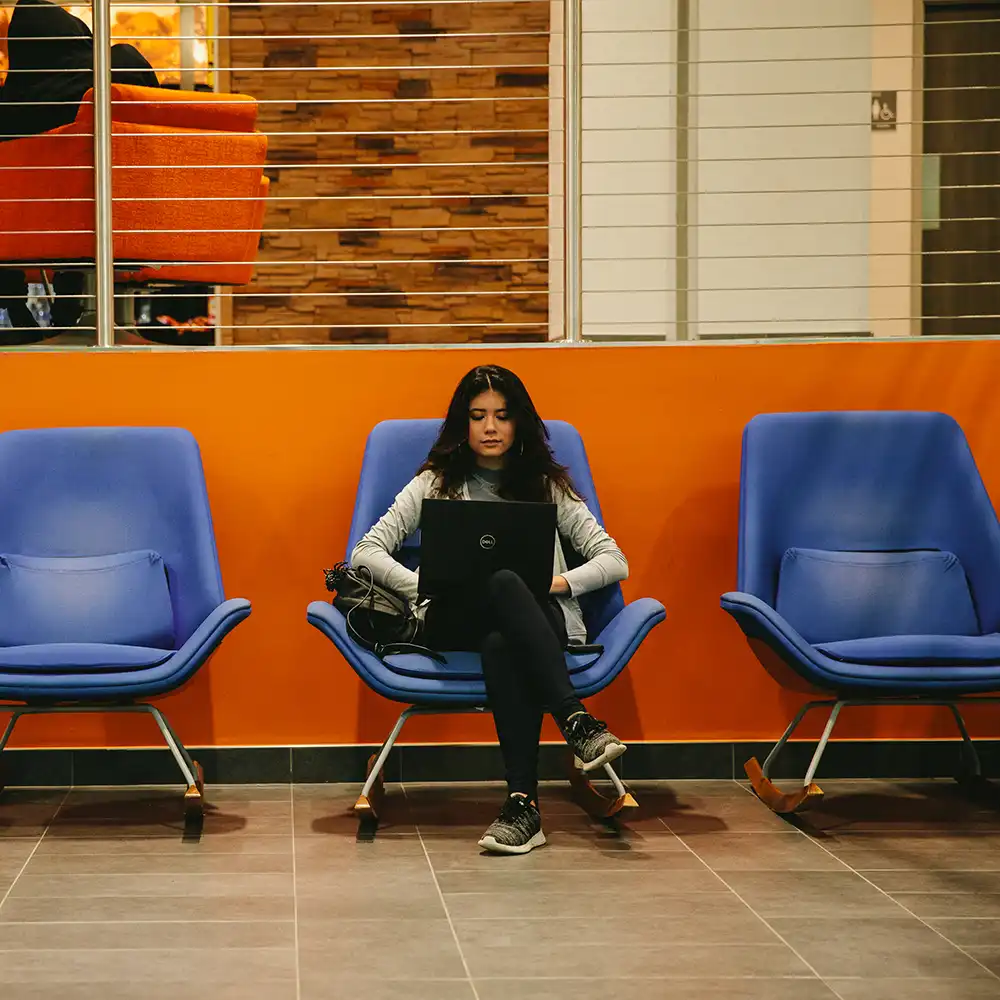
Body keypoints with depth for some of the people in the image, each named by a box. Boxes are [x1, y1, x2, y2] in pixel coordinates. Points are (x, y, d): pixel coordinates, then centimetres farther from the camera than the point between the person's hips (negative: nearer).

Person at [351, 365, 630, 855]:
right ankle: (576, 721, -51)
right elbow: (366, 552, 9)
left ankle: (523, 803, -51)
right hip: (455, 625, -1)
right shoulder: (436, 483, 19)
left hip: (537, 620, 1)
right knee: (503, 583, -39)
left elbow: (614, 561, 12)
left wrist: (560, 581, -8)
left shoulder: (547, 486, 20)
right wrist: (426, 586, -9)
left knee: (501, 645, -41)